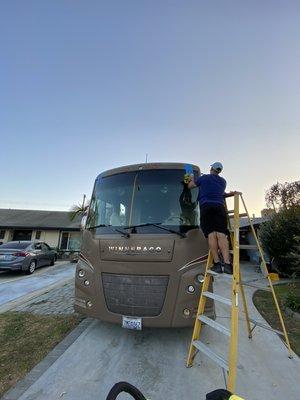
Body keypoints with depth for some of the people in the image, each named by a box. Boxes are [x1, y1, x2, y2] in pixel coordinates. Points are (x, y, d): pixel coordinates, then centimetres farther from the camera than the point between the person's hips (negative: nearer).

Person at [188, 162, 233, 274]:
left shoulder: (204, 178, 13)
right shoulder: (223, 181, 25)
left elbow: (190, 186, 22)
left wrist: (191, 179, 42)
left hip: (206, 206, -3)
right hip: (220, 206, 3)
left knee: (211, 234, -9)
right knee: (221, 234, -8)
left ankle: (217, 263, -15)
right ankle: (227, 263, -18)